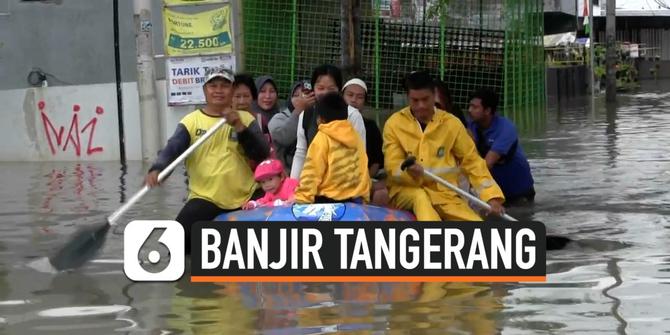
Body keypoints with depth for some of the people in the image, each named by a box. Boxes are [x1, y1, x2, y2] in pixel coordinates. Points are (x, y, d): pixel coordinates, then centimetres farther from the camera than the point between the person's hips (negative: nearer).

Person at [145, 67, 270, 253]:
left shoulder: (245, 119, 3)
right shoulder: (191, 121, 0)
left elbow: (262, 154, -8)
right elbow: (172, 149, -12)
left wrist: (239, 127, -22)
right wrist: (156, 170, -33)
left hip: (245, 200, 1)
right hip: (204, 198, -1)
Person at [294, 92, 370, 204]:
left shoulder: (323, 137, -6)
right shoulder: (356, 136, 10)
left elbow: (311, 172, -11)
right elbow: (363, 171, 12)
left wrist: (301, 200, -10)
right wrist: (364, 200, 20)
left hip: (328, 202, -5)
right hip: (354, 202, 5)